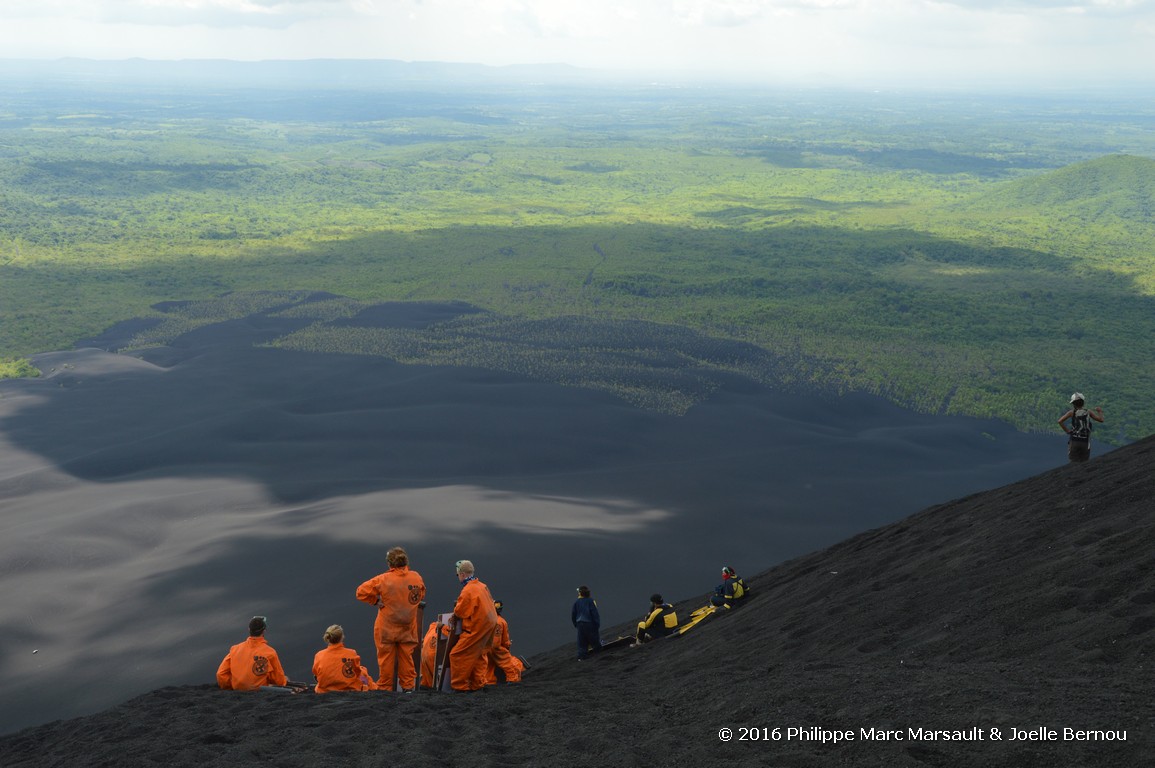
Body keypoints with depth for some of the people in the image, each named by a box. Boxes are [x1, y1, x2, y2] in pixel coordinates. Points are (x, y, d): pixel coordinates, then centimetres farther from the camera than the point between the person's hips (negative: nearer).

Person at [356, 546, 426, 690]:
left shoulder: (383, 579, -16)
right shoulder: (416, 577, -5)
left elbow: (361, 592, -13)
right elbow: (421, 595, 14)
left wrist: (376, 601, -2)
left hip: (386, 628, -3)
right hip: (408, 628, 3)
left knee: (386, 658, 6)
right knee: (407, 657, 11)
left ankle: (385, 688, 11)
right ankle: (408, 686, 14)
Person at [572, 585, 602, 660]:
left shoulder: (576, 602, 1)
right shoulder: (591, 601, -10)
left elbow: (573, 614, 7)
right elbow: (595, 614, -12)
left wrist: (575, 624, 19)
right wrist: (597, 623, -5)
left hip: (580, 624, 3)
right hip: (590, 623, -3)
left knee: (582, 642, 8)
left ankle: (582, 655, 5)